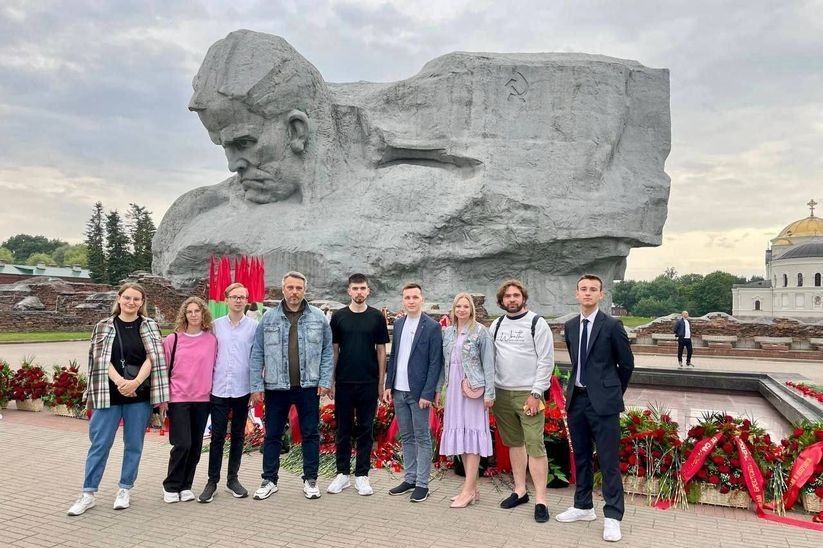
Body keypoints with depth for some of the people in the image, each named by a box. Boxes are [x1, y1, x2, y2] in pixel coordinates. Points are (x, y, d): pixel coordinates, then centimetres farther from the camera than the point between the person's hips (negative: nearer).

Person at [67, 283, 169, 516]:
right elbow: (101, 359, -4)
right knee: (99, 444, 4)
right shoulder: (104, 326, 4)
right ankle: (88, 494, 17)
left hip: (140, 395, 0)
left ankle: (125, 490, 23)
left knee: (134, 444, 8)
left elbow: (152, 357, -5)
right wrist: (119, 382, -17)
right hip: (109, 394, 0)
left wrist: (135, 382, -19)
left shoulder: (150, 326, 3)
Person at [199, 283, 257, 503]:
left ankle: (233, 478, 22)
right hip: (219, 389, 0)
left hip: (243, 389, 0)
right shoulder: (216, 325, 4)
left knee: (238, 436, 10)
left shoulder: (254, 326, 0)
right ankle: (212, 481, 14)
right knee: (217, 437, 3)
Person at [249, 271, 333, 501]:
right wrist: (256, 386, -3)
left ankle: (310, 480, 23)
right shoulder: (268, 318, 0)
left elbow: (327, 352, 3)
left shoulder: (318, 317, 0)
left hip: (309, 386, 0)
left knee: (310, 434, 9)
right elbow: (257, 354, 1)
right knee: (272, 435, 10)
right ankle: (269, 480, 24)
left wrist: (325, 381, -4)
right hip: (276, 387, 0)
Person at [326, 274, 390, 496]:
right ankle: (342, 473, 20)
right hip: (344, 382, 1)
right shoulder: (339, 317, 3)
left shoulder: (376, 317, 1)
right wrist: (331, 380, 1)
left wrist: (381, 381, 0)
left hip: (369, 382, 0)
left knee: (365, 429, 6)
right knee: (343, 429, 9)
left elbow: (381, 350, 4)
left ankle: (361, 475, 15)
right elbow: (333, 350, 6)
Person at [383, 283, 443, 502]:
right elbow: (393, 356, 13)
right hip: (399, 391, 6)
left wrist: (427, 393, -14)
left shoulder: (432, 326, -8)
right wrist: (388, 385, 7)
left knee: (422, 438, 3)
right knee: (406, 437, 14)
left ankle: (422, 483, 13)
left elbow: (435, 362, -10)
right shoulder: (398, 323, 10)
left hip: (419, 392, -6)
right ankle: (409, 479, 25)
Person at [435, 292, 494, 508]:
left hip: (473, 388, -5)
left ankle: (469, 490, 0)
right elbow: (443, 363, 12)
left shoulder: (480, 331, -4)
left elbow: (488, 364, -6)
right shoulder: (447, 332, 10)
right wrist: (438, 389, 8)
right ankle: (471, 486, 17)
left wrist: (489, 393, -11)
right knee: (459, 435, 8)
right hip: (453, 388, 6)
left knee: (472, 434, -4)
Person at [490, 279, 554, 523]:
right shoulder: (496, 325, 10)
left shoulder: (537, 323, -4)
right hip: (502, 393, 5)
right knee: (514, 443, 13)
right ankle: (520, 491, 25)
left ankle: (540, 500, 2)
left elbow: (546, 361, -7)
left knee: (535, 446, -5)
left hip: (528, 394, -4)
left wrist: (536, 394, -12)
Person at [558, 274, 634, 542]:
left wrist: (613, 392, 9)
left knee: (608, 460, -1)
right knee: (581, 457, 15)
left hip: (603, 401, -5)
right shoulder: (570, 326, 9)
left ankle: (612, 517, 10)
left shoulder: (612, 325, -8)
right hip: (576, 398, 6)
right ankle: (583, 507, 29)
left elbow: (627, 364, 1)